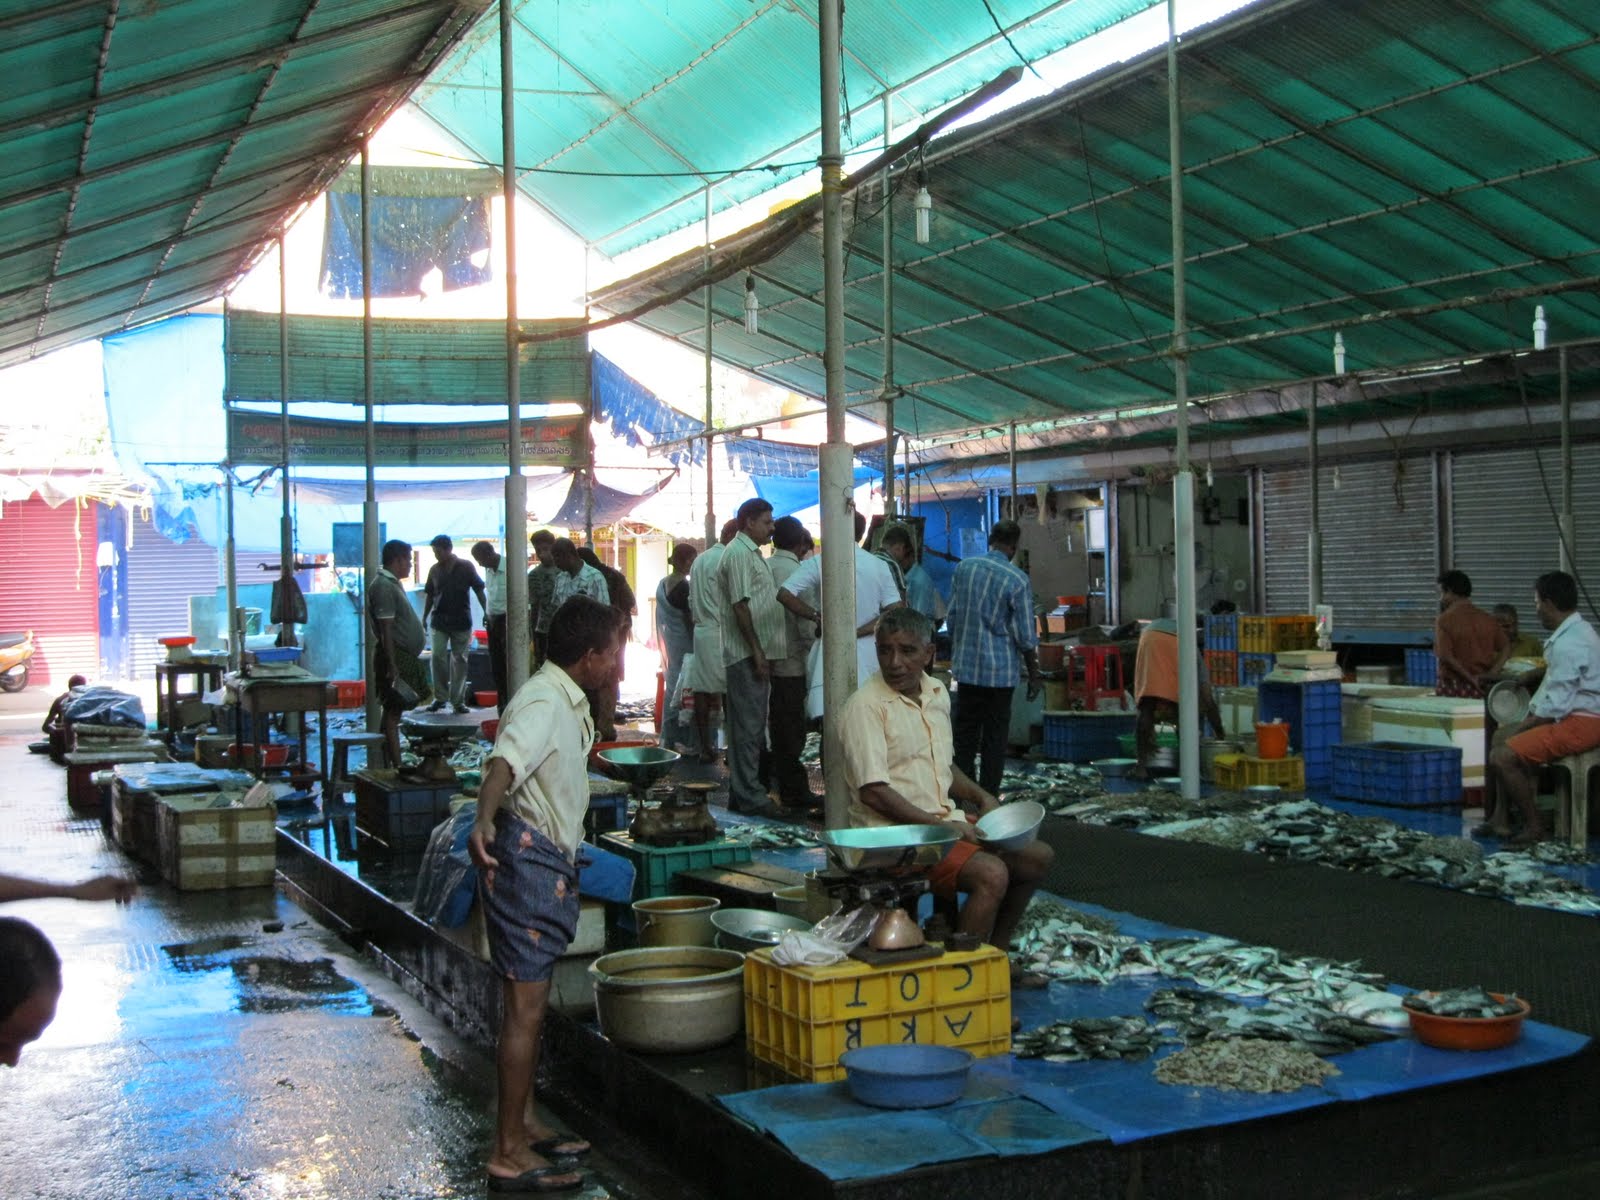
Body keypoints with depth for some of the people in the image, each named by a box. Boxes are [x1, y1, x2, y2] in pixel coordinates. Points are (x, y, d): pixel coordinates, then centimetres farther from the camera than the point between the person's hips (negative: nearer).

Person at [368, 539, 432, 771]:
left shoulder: (392, 583, 17)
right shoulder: (383, 586, -15)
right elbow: (386, 630, -20)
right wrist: (392, 667, -23)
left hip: (404, 656, 10)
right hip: (394, 656, -10)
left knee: (394, 710, 11)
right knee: (393, 711, -8)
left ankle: (393, 762, 15)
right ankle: (397, 766, -7)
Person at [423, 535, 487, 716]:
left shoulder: (466, 567, -2)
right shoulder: (434, 570, 6)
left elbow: (479, 590, 1)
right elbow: (429, 595, 14)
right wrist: (424, 617, 10)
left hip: (461, 620, -2)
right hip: (440, 620, 2)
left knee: (459, 660, 3)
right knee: (438, 656, -7)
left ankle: (458, 700, 9)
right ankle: (440, 697, 5)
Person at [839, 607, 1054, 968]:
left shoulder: (937, 694, 11)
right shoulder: (866, 705, -15)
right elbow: (873, 791, -20)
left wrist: (981, 796, 7)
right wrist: (940, 825, -18)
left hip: (945, 819, 9)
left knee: (1038, 856, 7)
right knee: (991, 873, -27)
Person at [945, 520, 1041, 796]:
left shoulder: (964, 567, -1)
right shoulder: (1017, 580, -12)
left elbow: (953, 616, 6)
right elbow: (1025, 635, -9)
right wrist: (1034, 674, 2)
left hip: (966, 666, 3)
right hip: (1000, 669, -3)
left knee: (965, 733, 12)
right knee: (995, 737, 6)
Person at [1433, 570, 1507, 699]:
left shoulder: (1444, 620, -10)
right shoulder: (1488, 619, 6)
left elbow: (1445, 656, -17)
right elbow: (1505, 649, 5)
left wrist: (1470, 678, -13)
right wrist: (1490, 674, -3)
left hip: (1453, 688, -5)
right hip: (1482, 687, 5)